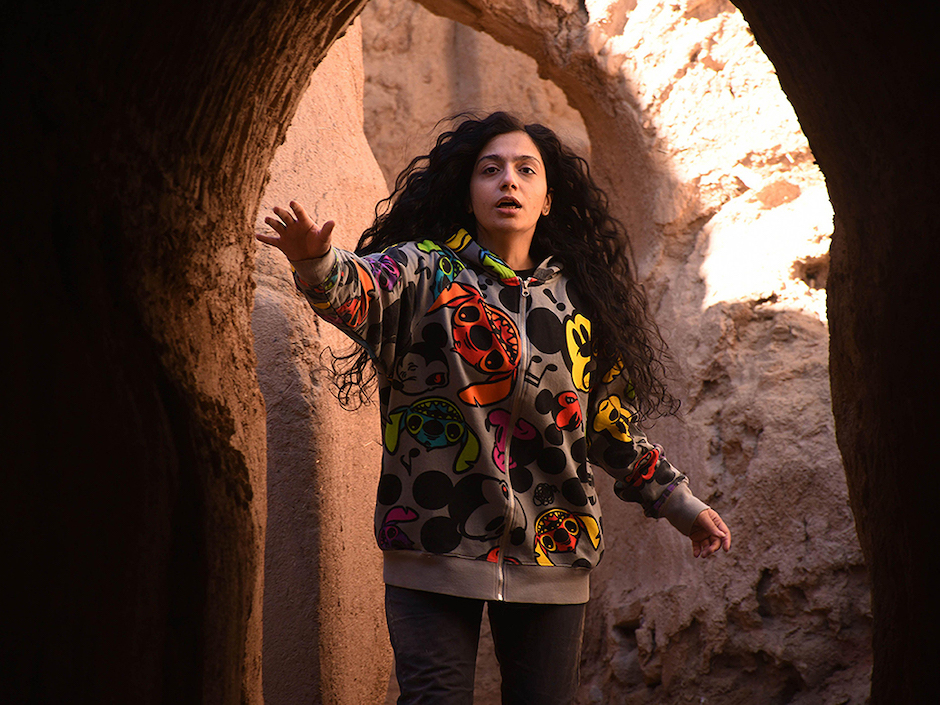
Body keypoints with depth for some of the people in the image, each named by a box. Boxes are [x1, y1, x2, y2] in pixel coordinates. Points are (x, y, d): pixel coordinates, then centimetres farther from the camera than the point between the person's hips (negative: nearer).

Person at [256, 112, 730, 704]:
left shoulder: (579, 300, 11)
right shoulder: (425, 270, 1)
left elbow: (612, 428, 19)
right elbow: (358, 292, -21)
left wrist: (682, 504, 18)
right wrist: (317, 264, -43)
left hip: (551, 556, 3)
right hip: (437, 548, -3)